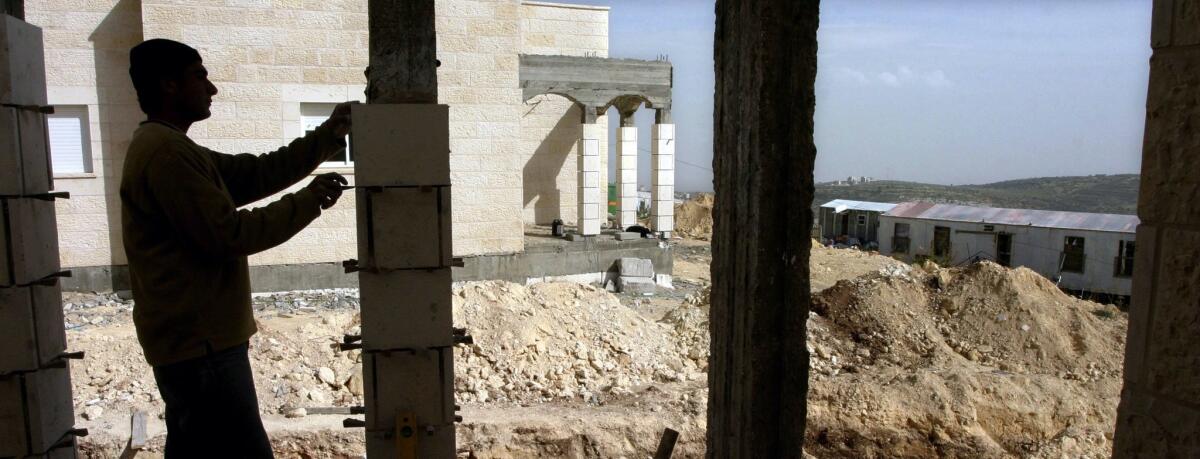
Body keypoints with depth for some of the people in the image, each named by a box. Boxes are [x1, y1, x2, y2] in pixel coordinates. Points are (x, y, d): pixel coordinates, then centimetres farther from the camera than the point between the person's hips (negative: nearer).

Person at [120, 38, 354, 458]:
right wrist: (310, 200, -12)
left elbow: (257, 173, 11)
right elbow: (228, 234, -20)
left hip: (188, 342, 11)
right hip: (202, 346, -11)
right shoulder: (165, 151, -17)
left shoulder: (169, 148, 16)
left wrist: (329, 135, 7)